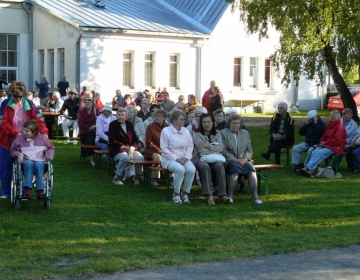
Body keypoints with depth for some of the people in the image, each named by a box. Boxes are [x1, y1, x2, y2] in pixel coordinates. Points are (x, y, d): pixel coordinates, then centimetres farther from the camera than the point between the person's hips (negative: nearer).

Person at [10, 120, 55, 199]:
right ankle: (28, 189, -47)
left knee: (39, 164, -37)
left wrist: (50, 154, -1)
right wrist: (19, 154, -5)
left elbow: (51, 148, 19)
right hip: (26, 161, 0)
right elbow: (13, 150, 16)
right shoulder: (20, 139, 4)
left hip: (40, 162, 0)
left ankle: (40, 190, -41)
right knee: (29, 163, -37)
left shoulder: (42, 138, 5)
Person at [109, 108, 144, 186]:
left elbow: (135, 139, 11)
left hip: (130, 148, 4)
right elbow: (112, 141, -8)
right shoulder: (113, 124, 0)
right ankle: (116, 178, -19)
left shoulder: (130, 124, 14)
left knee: (140, 158, -25)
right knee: (125, 158, -37)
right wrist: (124, 147, -15)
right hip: (117, 149, -4)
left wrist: (132, 148, -9)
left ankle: (137, 177, -1)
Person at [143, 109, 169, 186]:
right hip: (152, 150, -3)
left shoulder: (167, 127, 2)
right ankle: (154, 179, -23)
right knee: (157, 157, -34)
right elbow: (149, 143, -7)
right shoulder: (150, 127, -5)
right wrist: (158, 150, -16)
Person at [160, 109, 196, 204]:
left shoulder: (185, 130, 11)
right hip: (169, 159, -4)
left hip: (184, 159, 5)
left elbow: (190, 146, 10)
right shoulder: (166, 131, -5)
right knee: (180, 169, -35)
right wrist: (176, 159, -16)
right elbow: (164, 149, -9)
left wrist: (186, 157, -8)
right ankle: (176, 194, -15)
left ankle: (185, 193, -9)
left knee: (191, 169, -27)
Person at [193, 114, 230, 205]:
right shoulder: (198, 134, 1)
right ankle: (208, 196, -38)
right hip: (201, 158, -3)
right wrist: (215, 152, -14)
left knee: (220, 166, -31)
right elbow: (201, 151, -12)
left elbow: (220, 148, -3)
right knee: (205, 166, -37)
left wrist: (207, 145, -12)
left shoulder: (217, 133, 13)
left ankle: (222, 194, -34)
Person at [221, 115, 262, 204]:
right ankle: (230, 196, -31)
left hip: (243, 160, 3)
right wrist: (235, 160, -16)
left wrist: (244, 159, -9)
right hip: (229, 160, -3)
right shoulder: (223, 133, 6)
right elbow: (223, 150, -4)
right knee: (235, 168, -36)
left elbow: (249, 150, 13)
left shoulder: (245, 133, 18)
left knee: (251, 169, -28)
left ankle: (255, 196, -31)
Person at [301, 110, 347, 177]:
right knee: (314, 152, -20)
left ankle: (308, 168, -37)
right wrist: (322, 141, 5)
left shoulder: (340, 127, -10)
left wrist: (326, 142, -14)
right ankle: (310, 171, -34)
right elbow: (324, 135, 25)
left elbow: (337, 140, -18)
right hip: (326, 145, 8)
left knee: (320, 153, -31)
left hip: (336, 146, -8)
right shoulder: (329, 125, 16)